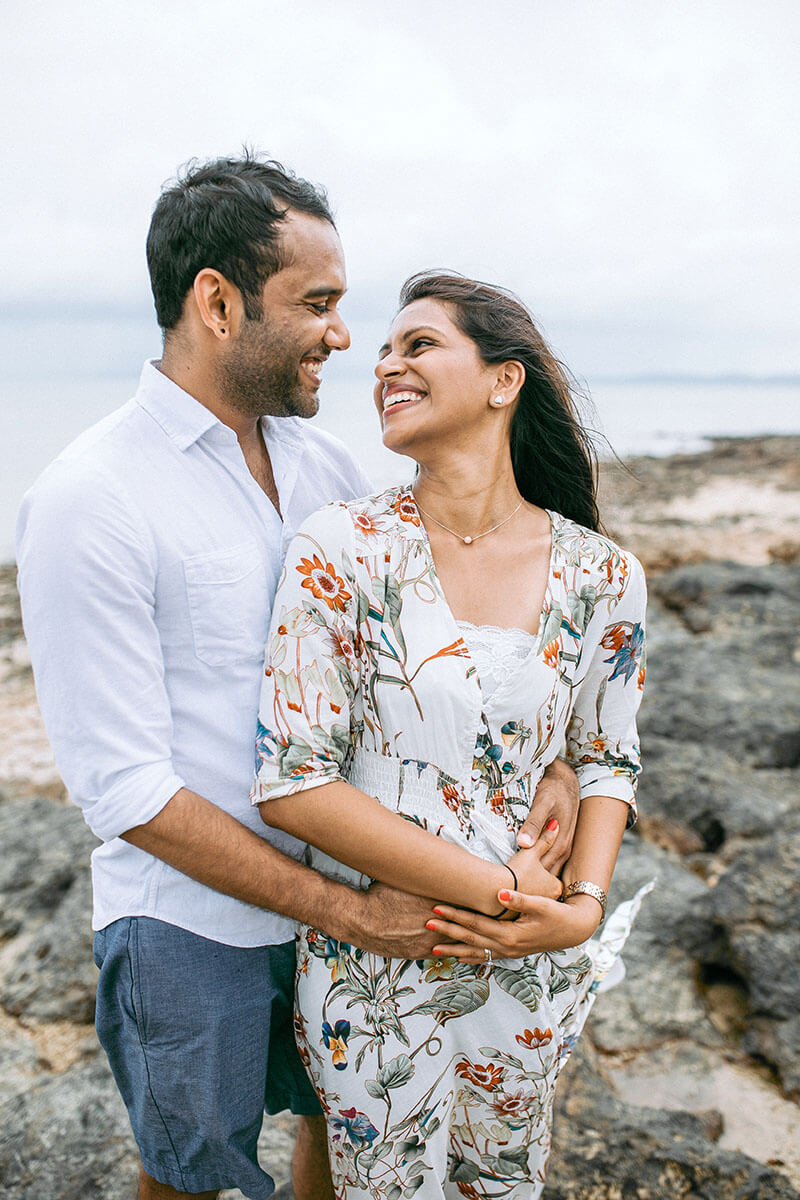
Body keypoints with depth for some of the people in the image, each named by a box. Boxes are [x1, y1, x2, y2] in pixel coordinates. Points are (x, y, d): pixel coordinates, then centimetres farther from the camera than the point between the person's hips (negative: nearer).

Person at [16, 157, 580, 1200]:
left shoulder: (320, 460, 0)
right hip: (194, 927, -5)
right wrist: (344, 911, -20)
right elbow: (127, 790, -21)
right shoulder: (88, 502, -21)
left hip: (346, 891, 6)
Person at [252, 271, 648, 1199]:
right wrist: (497, 887, -19)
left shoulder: (601, 576, -7)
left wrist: (582, 905, -13)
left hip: (536, 971, 3)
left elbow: (607, 758, 4)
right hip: (374, 970, -2)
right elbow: (290, 786, -17)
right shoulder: (340, 550, -15)